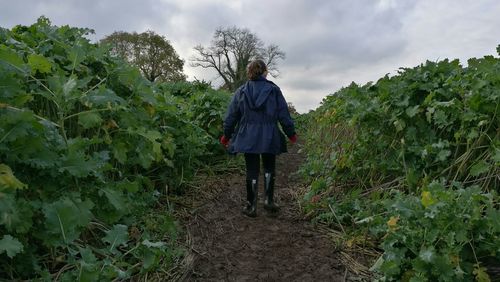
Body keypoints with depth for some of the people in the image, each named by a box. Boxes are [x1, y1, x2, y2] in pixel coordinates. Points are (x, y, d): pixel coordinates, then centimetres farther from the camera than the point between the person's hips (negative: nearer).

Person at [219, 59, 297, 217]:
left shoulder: (241, 91, 2)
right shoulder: (274, 90, -3)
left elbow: (231, 115, 5)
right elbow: (284, 114, 0)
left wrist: (227, 135, 16)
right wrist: (291, 133, 11)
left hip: (248, 138, 1)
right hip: (269, 138, -1)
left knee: (252, 171, 7)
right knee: (269, 169, 18)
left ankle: (251, 207, 12)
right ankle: (268, 200, 16)